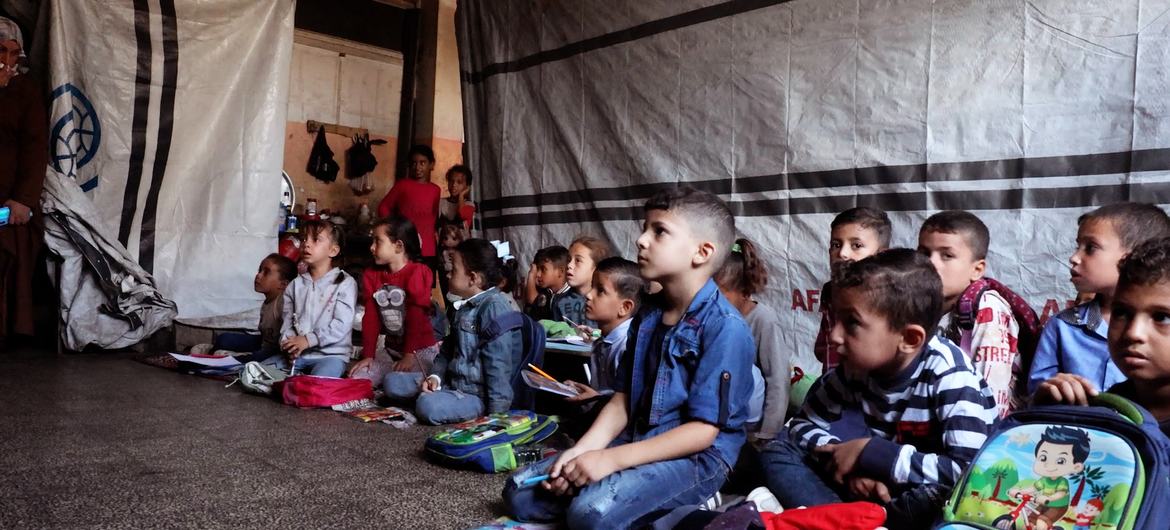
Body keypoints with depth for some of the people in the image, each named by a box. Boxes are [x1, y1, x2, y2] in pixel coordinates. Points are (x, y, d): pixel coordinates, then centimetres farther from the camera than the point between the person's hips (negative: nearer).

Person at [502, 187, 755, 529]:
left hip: (696, 457, -8)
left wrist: (611, 459, -23)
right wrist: (581, 453, -9)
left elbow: (703, 429, -20)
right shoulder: (647, 317, 8)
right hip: (636, 445, 8)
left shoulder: (725, 328, -17)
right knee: (520, 492, 2)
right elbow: (622, 400, 9)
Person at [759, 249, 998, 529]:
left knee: (933, 496, -39)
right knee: (778, 451, -6)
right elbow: (803, 424, -1)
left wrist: (868, 454, -29)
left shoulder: (949, 375, -24)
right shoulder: (855, 367, -10)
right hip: (884, 485, 5)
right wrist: (852, 463, -20)